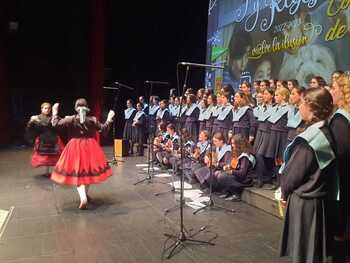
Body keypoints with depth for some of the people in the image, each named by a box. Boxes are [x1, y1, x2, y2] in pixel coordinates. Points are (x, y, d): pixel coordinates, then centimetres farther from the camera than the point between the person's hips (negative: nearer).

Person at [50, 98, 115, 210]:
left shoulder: (71, 119, -7)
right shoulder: (93, 119, -3)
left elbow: (56, 124, -9)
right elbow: (103, 129, 1)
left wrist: (55, 112, 4)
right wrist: (109, 119, 12)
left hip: (76, 148, -2)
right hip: (90, 148, 2)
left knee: (77, 173, 1)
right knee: (88, 170, 19)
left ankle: (83, 198, -15)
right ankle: (85, 195, 32)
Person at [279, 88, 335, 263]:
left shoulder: (308, 140, -24)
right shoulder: (325, 133, 0)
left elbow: (293, 173, -16)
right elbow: (320, 170, 8)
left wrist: (284, 191, 4)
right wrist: (287, 191, 10)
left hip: (303, 202, -8)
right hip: (318, 199, 8)